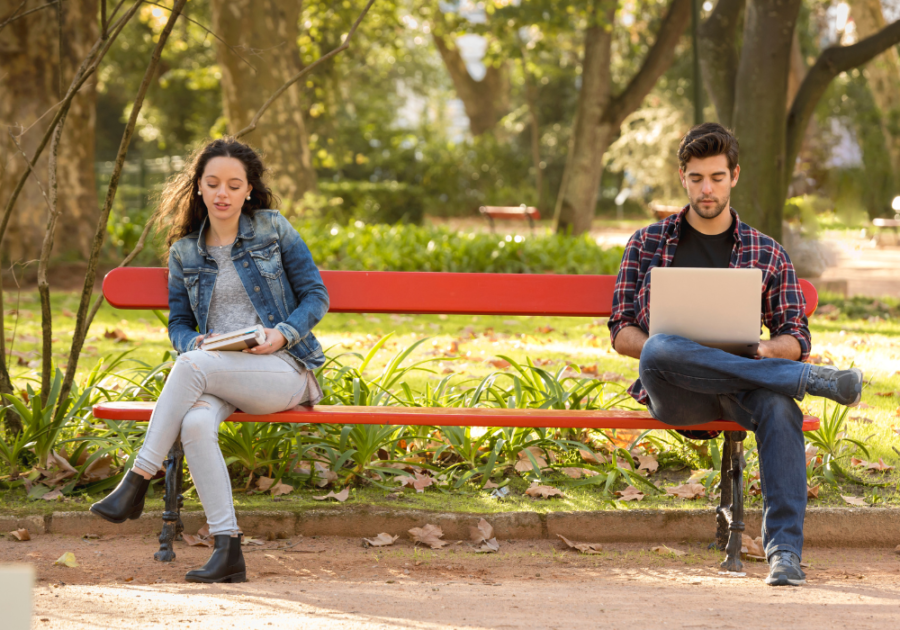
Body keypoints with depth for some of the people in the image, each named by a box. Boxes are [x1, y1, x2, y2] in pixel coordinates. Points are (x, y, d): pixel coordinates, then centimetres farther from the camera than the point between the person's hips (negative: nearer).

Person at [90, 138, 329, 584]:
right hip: (216, 374, 3)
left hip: (283, 371, -3)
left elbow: (316, 296, 6)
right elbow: (178, 323, 17)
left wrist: (283, 334, -13)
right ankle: (227, 550, -36)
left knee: (190, 366, -33)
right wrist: (194, 341, -7)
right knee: (196, 422, -34)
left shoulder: (273, 229, 6)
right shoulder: (184, 252, 14)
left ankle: (136, 483, -27)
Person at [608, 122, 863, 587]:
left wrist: (760, 351, -12)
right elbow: (621, 334, 12)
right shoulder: (648, 245, 15)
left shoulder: (766, 254, 16)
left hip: (737, 391, 1)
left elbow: (796, 340, 13)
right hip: (672, 392, 0)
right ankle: (816, 380, -32)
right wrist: (659, 348, -12)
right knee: (661, 350, -38)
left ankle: (784, 549, -40)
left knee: (778, 405, -37)